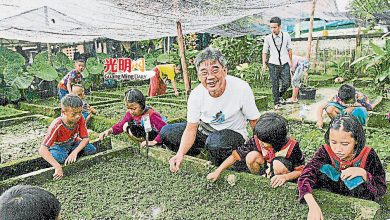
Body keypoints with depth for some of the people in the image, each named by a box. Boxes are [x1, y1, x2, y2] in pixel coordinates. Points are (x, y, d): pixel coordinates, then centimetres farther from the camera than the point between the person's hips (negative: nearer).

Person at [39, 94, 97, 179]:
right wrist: (58, 167, -52)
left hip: (73, 143, 5)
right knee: (59, 157, -37)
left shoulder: (80, 119, -25)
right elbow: (42, 150, -41)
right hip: (58, 145, -4)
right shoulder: (56, 126, -36)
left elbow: (85, 138, -18)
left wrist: (75, 152, -36)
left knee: (92, 150, -19)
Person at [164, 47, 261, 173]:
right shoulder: (196, 94, -15)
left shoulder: (241, 88, -24)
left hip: (233, 133, -3)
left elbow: (255, 122, -13)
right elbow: (191, 128, -12)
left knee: (214, 141, -38)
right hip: (204, 129, 4)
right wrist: (180, 154, -28)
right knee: (166, 132, -9)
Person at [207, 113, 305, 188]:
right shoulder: (257, 141, -23)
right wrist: (218, 171, -24)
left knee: (278, 164, -36)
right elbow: (235, 155, -19)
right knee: (251, 156, -25)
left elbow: (301, 170, -19)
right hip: (267, 171, 3)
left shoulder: (291, 147, -29)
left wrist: (285, 176, -37)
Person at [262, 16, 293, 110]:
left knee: (286, 84, -1)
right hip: (273, 64, -1)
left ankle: (280, 95, 29)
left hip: (284, 64, 1)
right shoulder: (268, 38, -4)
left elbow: (289, 49, 12)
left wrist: (291, 61, 17)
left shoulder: (286, 36, -1)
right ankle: (277, 103, 18)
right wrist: (264, 63, -2)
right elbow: (264, 51, 6)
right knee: (275, 85, 1)